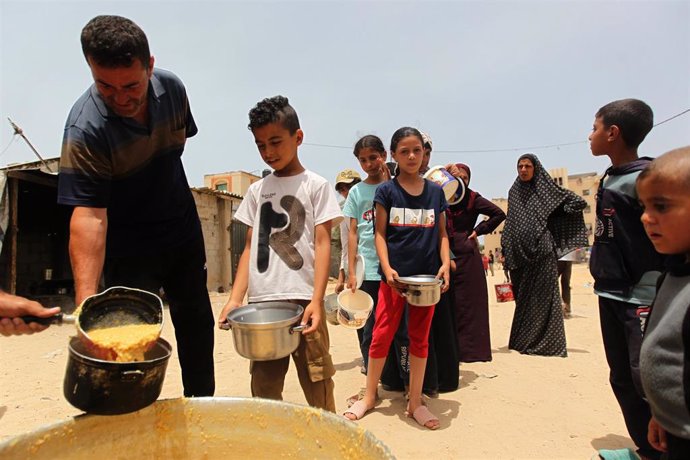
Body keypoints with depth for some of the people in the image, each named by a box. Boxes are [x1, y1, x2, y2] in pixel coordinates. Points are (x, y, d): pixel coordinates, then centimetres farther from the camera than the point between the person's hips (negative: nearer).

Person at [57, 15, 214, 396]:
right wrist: (86, 298, -42)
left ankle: (202, 404, 36)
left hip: (183, 227, 6)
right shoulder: (84, 128, -28)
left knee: (196, 320, 16)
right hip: (129, 245, -5)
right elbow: (88, 216, -34)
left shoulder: (171, 88, -13)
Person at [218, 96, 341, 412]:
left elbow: (322, 244, -4)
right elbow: (251, 247, 12)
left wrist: (316, 300, -13)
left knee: (317, 386, 1)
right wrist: (235, 299, 3)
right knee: (263, 389, 11)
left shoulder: (315, 186, 2)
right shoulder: (256, 190, 14)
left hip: (302, 301, -4)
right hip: (261, 302, 4)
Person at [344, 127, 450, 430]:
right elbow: (380, 233, -1)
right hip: (395, 274, -2)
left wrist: (445, 264, -5)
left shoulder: (436, 191, 8)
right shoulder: (386, 191, 0)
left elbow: (442, 233, 9)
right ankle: (369, 396, 22)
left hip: (427, 276, 2)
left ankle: (415, 402, 23)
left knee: (420, 337, 10)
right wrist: (387, 268, -14)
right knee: (382, 334, 3)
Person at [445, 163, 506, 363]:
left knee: (467, 302, 1)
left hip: (466, 255, -3)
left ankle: (470, 348, 11)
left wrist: (478, 230, -4)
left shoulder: (472, 198, 0)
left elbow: (499, 214, 0)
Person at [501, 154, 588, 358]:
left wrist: (548, 219, 0)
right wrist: (505, 250, 9)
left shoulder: (546, 189, 1)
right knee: (523, 297, 9)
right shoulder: (514, 192, 12)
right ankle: (523, 341, 18)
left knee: (543, 295, -2)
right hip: (519, 252, 4)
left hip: (542, 251, -4)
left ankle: (547, 342, 6)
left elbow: (579, 203, 1)